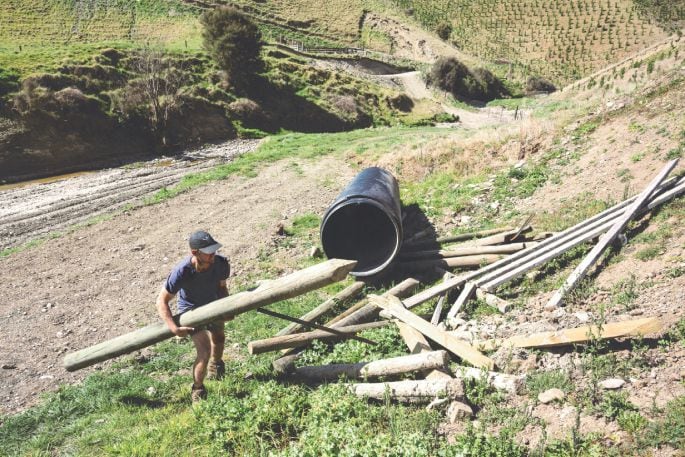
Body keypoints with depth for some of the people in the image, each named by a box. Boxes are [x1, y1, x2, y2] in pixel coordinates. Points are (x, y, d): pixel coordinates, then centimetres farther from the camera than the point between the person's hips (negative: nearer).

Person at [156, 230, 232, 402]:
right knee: (204, 351, -17)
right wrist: (174, 328, -38)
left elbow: (221, 287, -9)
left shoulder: (221, 263, -30)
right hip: (191, 309, -4)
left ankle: (216, 364, 63)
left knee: (219, 337, 29)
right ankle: (197, 390, 10)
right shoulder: (182, 272, -39)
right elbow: (162, 301, -29)